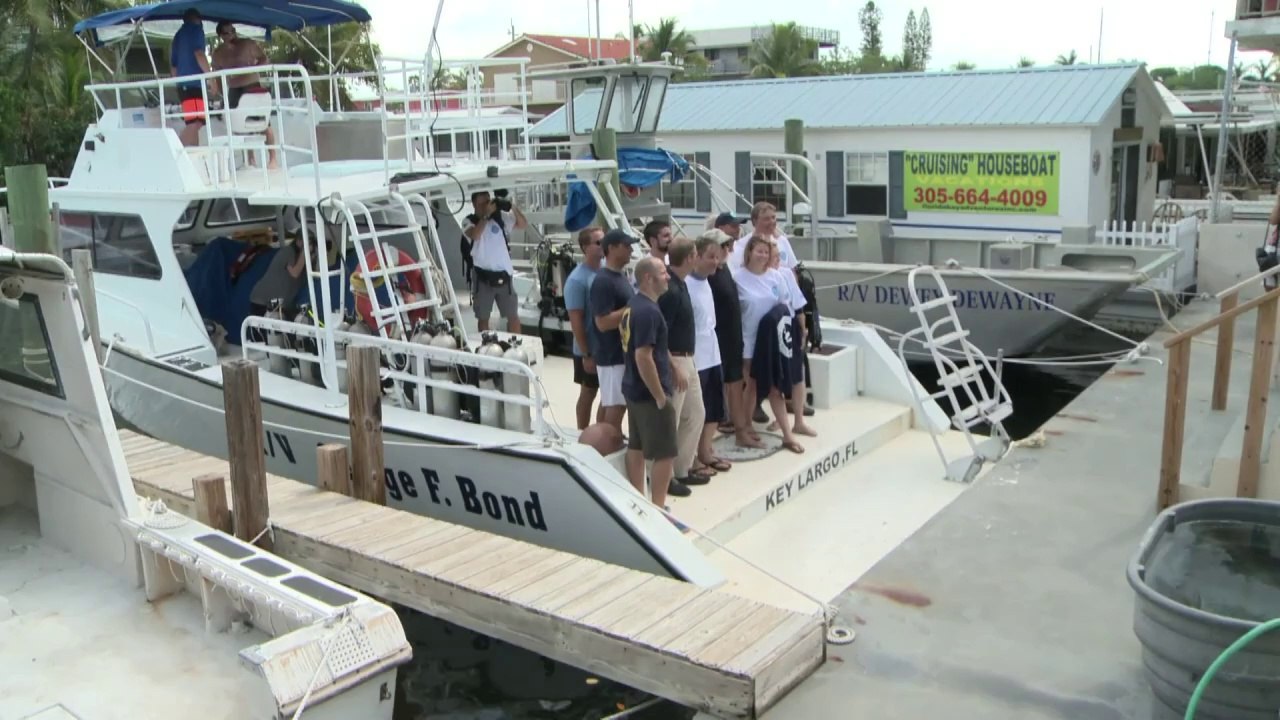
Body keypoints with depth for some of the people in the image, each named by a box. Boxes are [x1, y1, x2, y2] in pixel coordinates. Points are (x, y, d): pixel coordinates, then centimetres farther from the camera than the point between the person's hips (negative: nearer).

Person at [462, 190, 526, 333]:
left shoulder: (500, 216, 3)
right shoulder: (469, 222, -2)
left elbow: (523, 225, -1)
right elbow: (475, 235, -21)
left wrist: (512, 207, -15)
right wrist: (486, 215, -23)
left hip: (503, 275, 1)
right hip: (482, 276, -1)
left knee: (513, 316, 6)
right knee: (483, 317, 9)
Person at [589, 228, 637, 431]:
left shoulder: (620, 276, 13)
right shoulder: (603, 281, -17)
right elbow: (603, 322, -23)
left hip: (626, 353, 9)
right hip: (614, 356, -9)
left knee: (610, 404, 15)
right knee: (616, 406, -4)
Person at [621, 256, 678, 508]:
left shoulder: (632, 305, 9)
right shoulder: (648, 311, -21)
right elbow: (643, 357, -26)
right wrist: (661, 396, -20)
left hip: (633, 387, 10)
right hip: (650, 391, -10)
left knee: (636, 446, 15)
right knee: (665, 454, -3)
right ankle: (658, 509, 0)